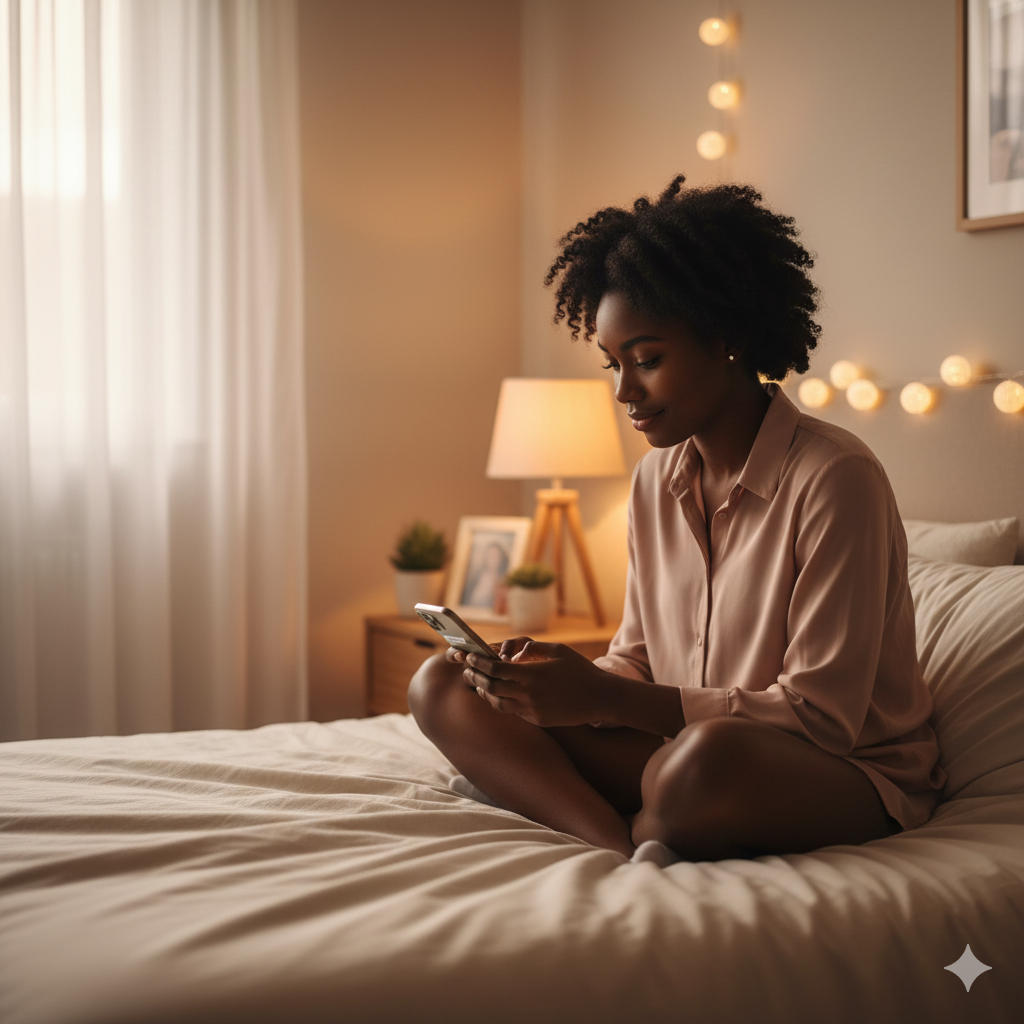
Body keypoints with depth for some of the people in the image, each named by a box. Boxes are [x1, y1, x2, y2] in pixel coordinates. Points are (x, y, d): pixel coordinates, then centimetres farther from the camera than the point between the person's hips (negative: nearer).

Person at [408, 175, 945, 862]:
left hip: (849, 776, -7)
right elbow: (637, 663, 12)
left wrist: (601, 697, -23)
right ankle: (636, 850, -24)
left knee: (711, 756, -43)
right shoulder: (655, 482, 7)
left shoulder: (835, 478, -16)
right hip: (680, 750, 7)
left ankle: (628, 839, -9)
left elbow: (822, 714, -19)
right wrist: (564, 680, -13)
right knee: (440, 686, -6)